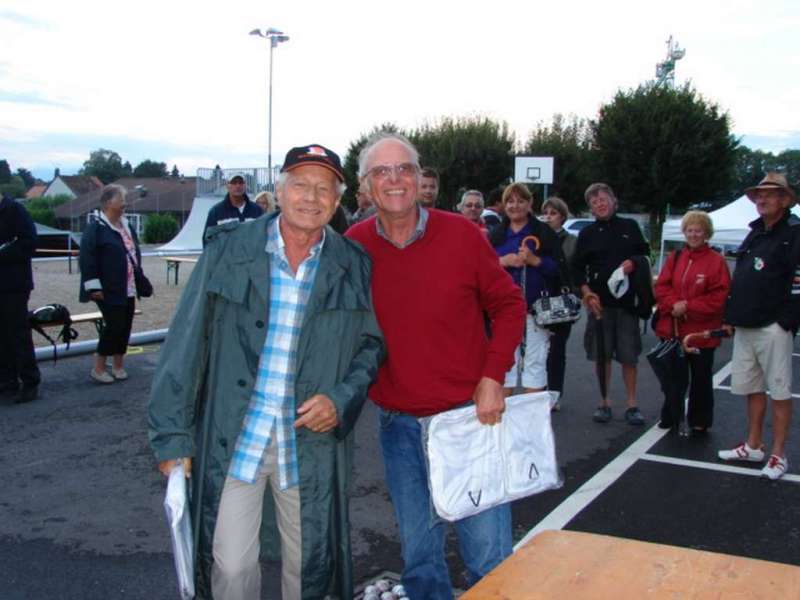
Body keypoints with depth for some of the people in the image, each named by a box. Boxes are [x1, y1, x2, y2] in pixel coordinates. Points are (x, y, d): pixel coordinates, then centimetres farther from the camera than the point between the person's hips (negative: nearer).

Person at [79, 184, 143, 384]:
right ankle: (98, 368, 5)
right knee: (114, 325, -8)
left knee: (125, 326, 9)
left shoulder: (127, 227, 13)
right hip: (109, 290, -7)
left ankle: (118, 364, 22)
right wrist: (94, 287, -18)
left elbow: (136, 254, 22)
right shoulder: (95, 229, -10)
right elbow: (87, 259, -14)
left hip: (128, 289, 7)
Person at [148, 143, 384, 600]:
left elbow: (371, 344, 9)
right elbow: (187, 343, -3)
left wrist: (341, 400, -9)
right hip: (231, 437, -1)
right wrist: (173, 435, -4)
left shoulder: (353, 266, 1)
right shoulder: (228, 249, -4)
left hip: (312, 440, 2)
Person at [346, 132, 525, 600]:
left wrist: (493, 376, -10)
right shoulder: (354, 246, -2)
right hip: (399, 424, 2)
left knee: (489, 553, 7)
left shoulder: (461, 233, -7)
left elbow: (508, 304, 0)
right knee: (419, 553, 17)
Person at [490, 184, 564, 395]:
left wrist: (534, 260, -15)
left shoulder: (544, 232, 6)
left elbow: (559, 267, 0)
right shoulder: (496, 234, 13)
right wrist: (502, 261, -10)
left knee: (535, 361, -1)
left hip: (536, 308, -2)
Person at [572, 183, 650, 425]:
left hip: (627, 300, 0)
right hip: (599, 302, 1)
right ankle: (604, 403, 16)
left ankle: (631, 404, 12)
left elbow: (645, 253, 13)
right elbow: (577, 268, 6)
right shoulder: (587, 234, 7)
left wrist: (633, 262, -9)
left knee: (629, 355, 2)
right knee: (601, 355, 5)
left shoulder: (630, 227, 7)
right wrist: (586, 292, -7)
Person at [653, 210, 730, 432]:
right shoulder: (674, 258, 9)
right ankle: (670, 417, 27)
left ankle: (699, 422, 19)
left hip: (701, 332, -4)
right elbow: (661, 287, 4)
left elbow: (719, 296, -12)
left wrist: (688, 307, -17)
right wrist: (674, 305, -15)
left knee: (700, 378, 7)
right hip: (672, 329, 4)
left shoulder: (716, 261, -6)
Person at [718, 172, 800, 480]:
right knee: (751, 388, 15)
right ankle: (753, 446, 26)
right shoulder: (754, 234, 17)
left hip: (773, 328, -8)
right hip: (744, 327, 8)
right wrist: (730, 317, 14)